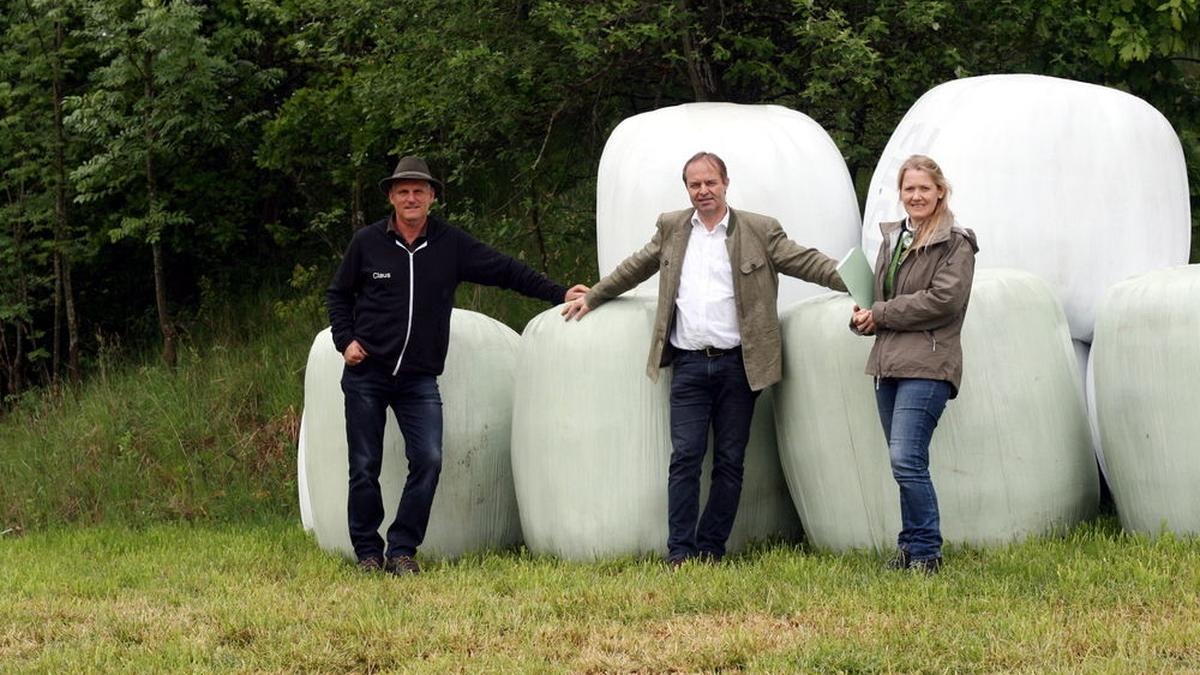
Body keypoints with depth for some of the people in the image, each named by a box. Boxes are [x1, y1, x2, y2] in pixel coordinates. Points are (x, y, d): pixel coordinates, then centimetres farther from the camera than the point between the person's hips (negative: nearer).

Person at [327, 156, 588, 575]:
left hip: (420, 379, 1)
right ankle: (367, 552, 13)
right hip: (366, 373, -1)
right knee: (365, 467, 1)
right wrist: (346, 340, 1)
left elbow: (506, 271, 7)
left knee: (428, 460, -13)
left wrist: (559, 294, 3)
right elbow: (338, 295, 14)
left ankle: (401, 551, -3)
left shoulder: (451, 245, 3)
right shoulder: (367, 242, 1)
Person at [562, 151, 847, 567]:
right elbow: (635, 268, 25)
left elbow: (807, 262, -1)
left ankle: (710, 550, 9)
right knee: (685, 458, -5)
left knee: (730, 462, 2)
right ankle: (679, 553, -4)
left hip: (737, 364, -1)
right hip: (689, 364, 1)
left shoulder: (760, 231, 3)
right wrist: (591, 298, 30)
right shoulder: (671, 229, 12)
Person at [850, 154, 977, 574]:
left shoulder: (956, 243, -3)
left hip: (927, 366, -7)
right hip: (888, 364, 7)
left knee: (906, 460, -15)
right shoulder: (892, 240, 19)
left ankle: (925, 551, -7)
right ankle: (911, 549, 16)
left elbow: (943, 300, -14)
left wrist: (881, 315, -9)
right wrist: (863, 318, 1)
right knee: (906, 464, 10)